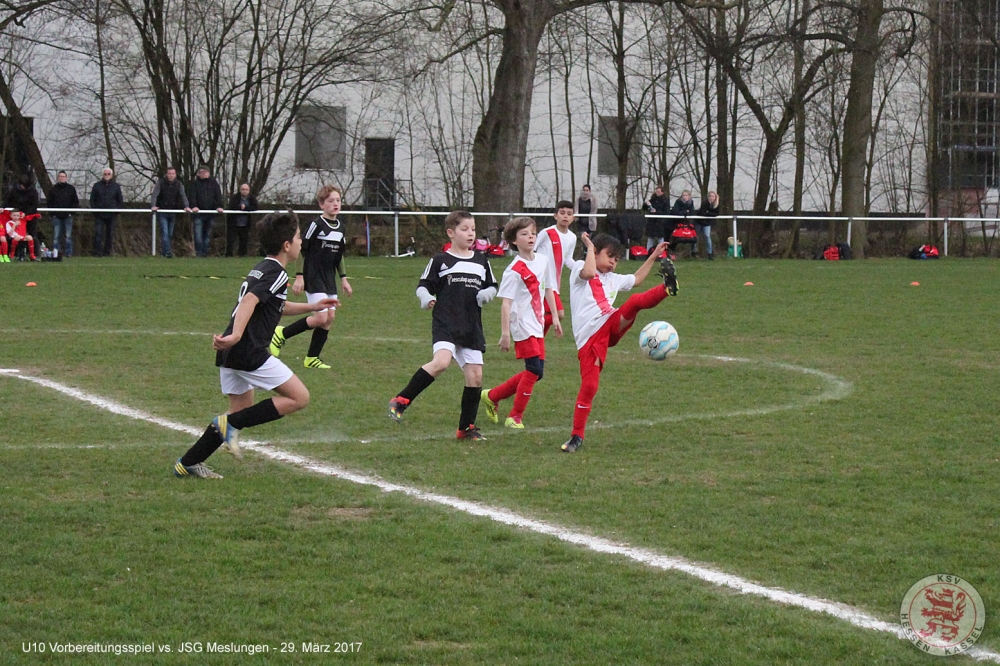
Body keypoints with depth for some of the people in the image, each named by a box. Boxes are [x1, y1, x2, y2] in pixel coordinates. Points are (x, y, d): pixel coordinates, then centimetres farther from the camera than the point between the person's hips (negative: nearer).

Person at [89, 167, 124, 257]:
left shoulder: (116, 186, 9)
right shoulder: (97, 186, 6)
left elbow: (120, 201, 13)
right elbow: (92, 199, 9)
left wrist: (117, 209, -1)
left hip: (111, 215, 1)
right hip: (99, 215, -1)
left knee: (110, 234, 4)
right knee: (98, 234, -10)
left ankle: (107, 252, 11)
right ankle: (97, 252, -10)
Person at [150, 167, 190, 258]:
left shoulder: (179, 184, 4)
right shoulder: (160, 183, -5)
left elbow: (183, 196, -5)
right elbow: (155, 195, -13)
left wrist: (186, 206, -22)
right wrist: (153, 205, -29)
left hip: (173, 212, 3)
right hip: (162, 212, -3)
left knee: (170, 234, 6)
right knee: (165, 232, -14)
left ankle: (163, 252, 16)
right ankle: (167, 252, -20)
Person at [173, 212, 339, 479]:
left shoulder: (261, 269, 21)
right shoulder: (276, 273, -9)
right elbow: (250, 301, -26)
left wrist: (311, 307, 38)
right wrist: (236, 335, -39)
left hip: (230, 354, 10)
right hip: (249, 352, -10)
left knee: (243, 411, 19)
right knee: (299, 397, -4)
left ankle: (187, 463, 17)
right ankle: (231, 424, -10)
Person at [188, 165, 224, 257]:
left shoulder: (213, 183, 11)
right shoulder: (195, 183, 7)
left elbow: (218, 195, 4)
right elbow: (192, 196, -2)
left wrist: (219, 206, -11)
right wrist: (194, 206, -19)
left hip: (211, 212, 2)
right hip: (199, 212, -2)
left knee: (208, 234, 4)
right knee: (198, 233, -12)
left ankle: (205, 252, 8)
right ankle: (199, 252, -12)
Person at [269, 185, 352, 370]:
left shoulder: (340, 227, 9)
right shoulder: (317, 225, -13)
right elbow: (301, 250, -11)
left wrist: (344, 279, 17)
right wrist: (299, 277, -15)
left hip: (329, 279, 8)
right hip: (313, 278, -8)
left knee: (329, 318, 2)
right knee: (321, 318, -15)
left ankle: (312, 358, 10)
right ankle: (282, 334, 1)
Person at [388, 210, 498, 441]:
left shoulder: (481, 261, 14)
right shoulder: (440, 261, 2)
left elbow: (492, 286, 23)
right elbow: (424, 286, 4)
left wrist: (486, 294, 0)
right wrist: (426, 298, -18)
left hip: (472, 327, 5)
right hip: (445, 324, -5)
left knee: (475, 376, 1)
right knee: (441, 361, -28)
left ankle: (467, 427, 15)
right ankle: (401, 401, -17)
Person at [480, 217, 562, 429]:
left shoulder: (544, 261, 7)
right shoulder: (514, 270, -14)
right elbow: (506, 303, -15)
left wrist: (554, 317, 20)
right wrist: (505, 333, -19)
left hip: (537, 325, 8)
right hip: (523, 326, -8)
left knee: (535, 372, 9)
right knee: (535, 369, -13)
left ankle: (492, 396, 25)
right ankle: (515, 417, -2)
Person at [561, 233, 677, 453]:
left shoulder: (613, 279, 30)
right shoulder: (579, 269, 8)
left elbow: (636, 279, 45)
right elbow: (589, 272, -16)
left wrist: (653, 256, 43)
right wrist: (590, 247, -3)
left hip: (612, 325, 5)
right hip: (589, 337, -5)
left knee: (635, 301, -22)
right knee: (589, 385, -11)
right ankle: (577, 436, -2)